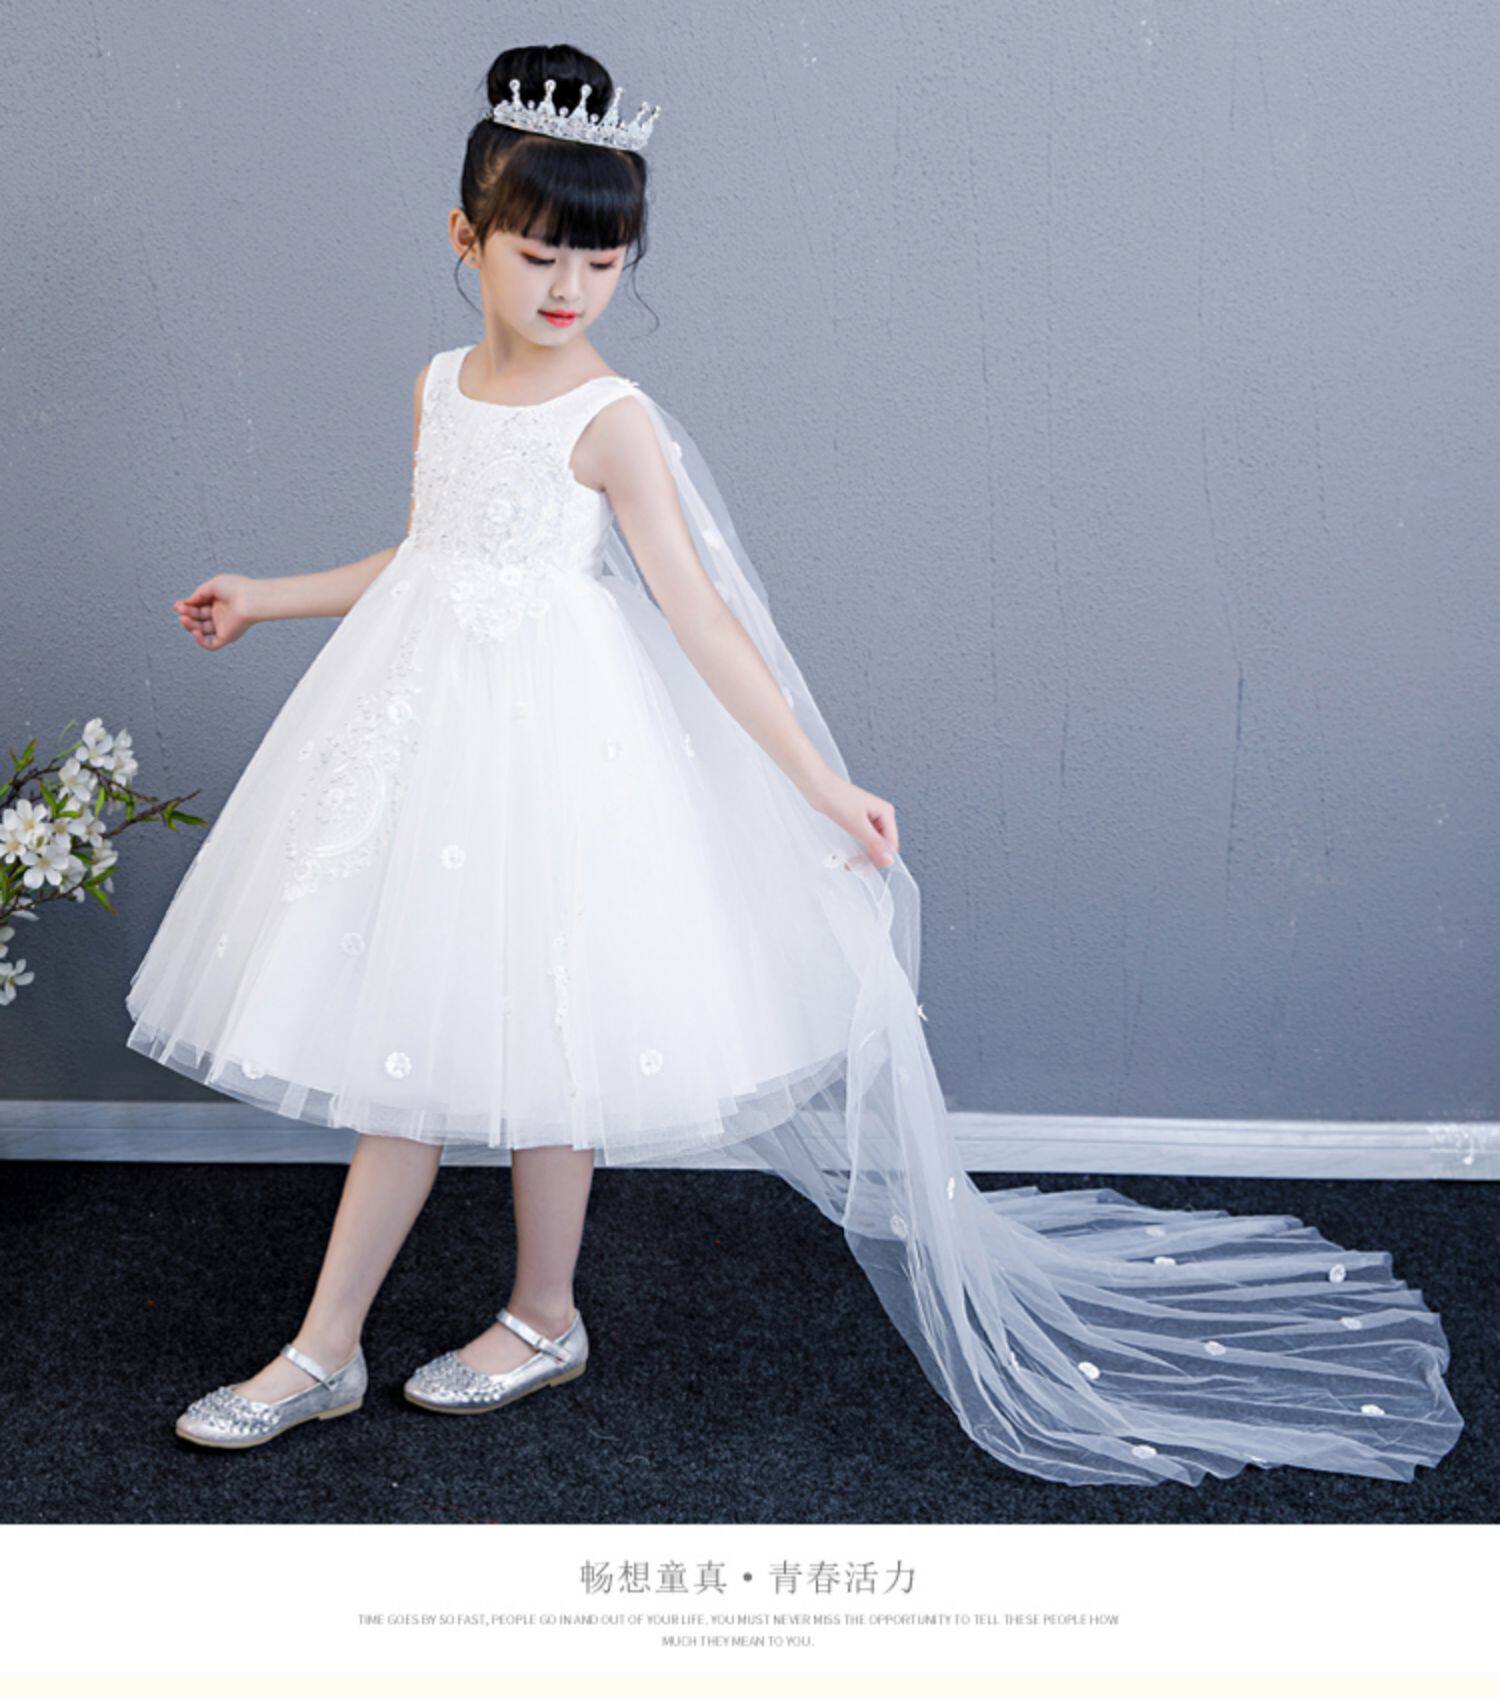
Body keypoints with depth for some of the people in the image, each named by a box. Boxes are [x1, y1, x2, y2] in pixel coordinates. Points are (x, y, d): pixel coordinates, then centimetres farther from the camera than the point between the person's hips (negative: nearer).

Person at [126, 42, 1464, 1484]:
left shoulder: (611, 422, -13)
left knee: (527, 1039, 4)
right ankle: (323, 1352, 25)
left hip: (549, 746, -6)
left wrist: (824, 785, -17)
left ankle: (543, 1320, 27)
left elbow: (701, 622, -14)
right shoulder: (441, 387, 7)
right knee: (405, 1046, 12)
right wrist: (269, 599, 26)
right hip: (425, 721, 7)